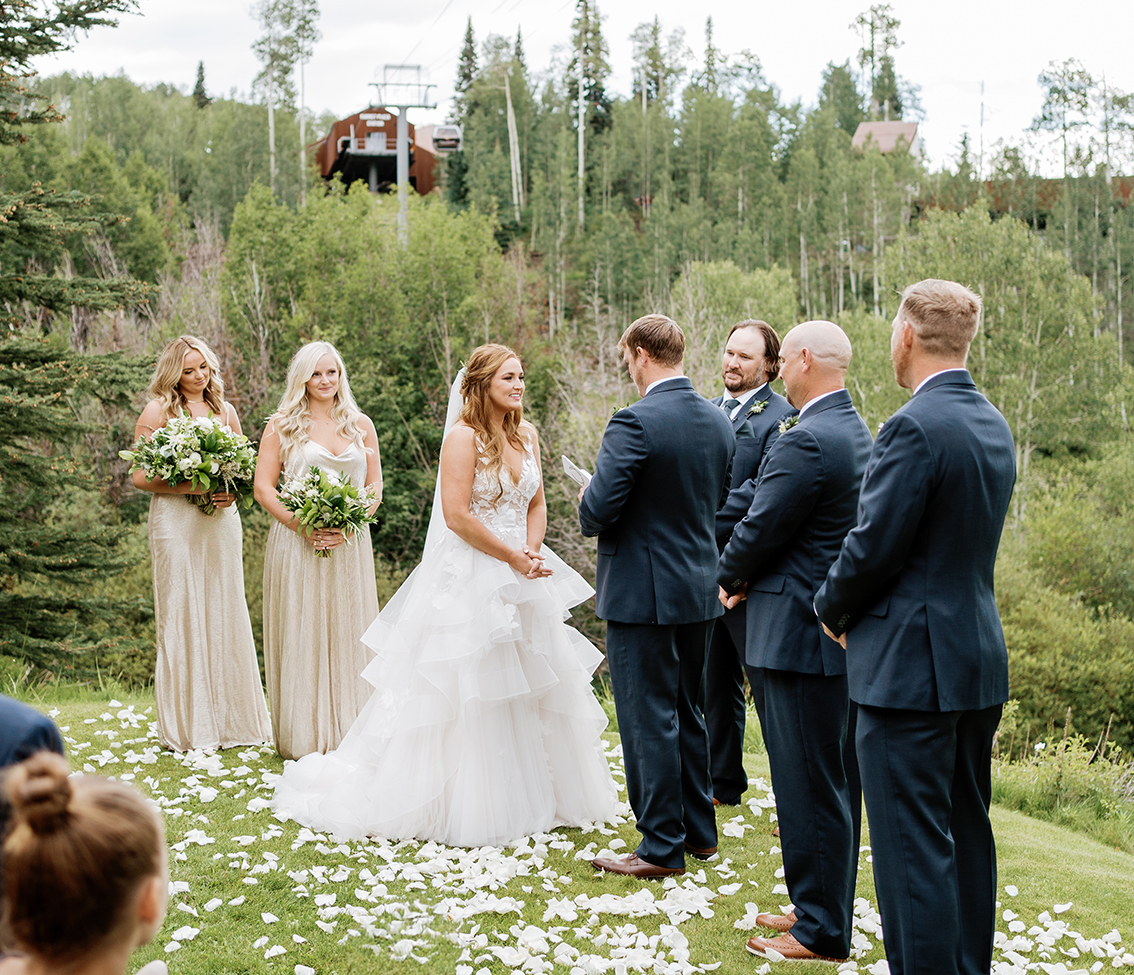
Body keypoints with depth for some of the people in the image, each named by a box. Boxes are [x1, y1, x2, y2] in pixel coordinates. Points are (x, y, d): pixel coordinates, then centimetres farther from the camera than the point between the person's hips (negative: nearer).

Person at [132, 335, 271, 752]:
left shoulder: (225, 412, 13)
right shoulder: (158, 411, 0)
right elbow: (141, 476, -4)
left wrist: (231, 494, -4)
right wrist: (190, 487, -16)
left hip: (221, 521, 4)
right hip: (175, 520, -4)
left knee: (225, 612, 7)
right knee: (181, 615, -1)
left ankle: (231, 716, 16)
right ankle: (187, 725, 6)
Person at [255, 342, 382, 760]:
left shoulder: (361, 425, 11)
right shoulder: (282, 425, 2)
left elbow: (375, 485, 10)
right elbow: (263, 489, -2)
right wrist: (304, 527, -14)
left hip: (350, 542, 3)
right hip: (297, 542, -3)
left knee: (348, 633, 5)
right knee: (301, 635, 0)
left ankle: (349, 734, 13)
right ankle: (303, 737, 7)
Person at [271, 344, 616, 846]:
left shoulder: (526, 435, 10)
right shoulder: (464, 437, -12)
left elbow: (536, 504, 13)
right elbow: (457, 515, -18)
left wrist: (532, 551, -6)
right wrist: (512, 557, -15)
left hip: (521, 577, 7)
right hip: (470, 576, -7)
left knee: (531, 687, 12)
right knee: (465, 693, -1)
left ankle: (536, 795, 25)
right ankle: (466, 805, 10)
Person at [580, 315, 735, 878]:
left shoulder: (635, 423, -19)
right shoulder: (719, 422, 5)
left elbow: (598, 510, -22)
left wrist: (587, 508, 0)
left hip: (643, 593, -8)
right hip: (700, 589, 8)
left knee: (648, 721, 2)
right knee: (687, 714, 19)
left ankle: (662, 847, 9)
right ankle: (699, 830, 29)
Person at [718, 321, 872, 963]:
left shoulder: (808, 441, -20)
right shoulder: (857, 432, 12)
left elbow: (759, 531, -15)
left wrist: (730, 578, 5)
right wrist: (750, 578, 8)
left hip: (802, 637, -10)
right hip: (844, 632, 10)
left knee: (810, 784, -1)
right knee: (834, 780, 17)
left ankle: (821, 934, 8)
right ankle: (822, 908, 29)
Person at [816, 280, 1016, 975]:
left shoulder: (915, 428, -19)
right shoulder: (995, 426, 10)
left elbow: (872, 547, -17)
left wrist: (833, 607, 2)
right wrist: (855, 606, 16)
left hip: (912, 665, -9)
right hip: (982, 657, 9)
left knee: (914, 846, -2)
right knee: (969, 833, 18)